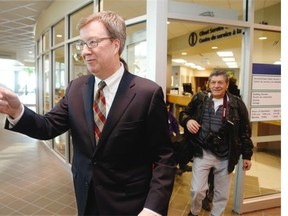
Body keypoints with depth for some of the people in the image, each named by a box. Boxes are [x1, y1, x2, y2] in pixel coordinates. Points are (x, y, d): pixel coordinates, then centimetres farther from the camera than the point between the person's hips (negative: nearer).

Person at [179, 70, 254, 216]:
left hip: (225, 156, 1)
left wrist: (247, 155, 5)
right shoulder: (199, 99, -4)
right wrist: (187, 121, -16)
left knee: (222, 193, 16)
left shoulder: (237, 103, -4)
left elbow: (245, 131, 3)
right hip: (202, 152, -1)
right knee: (197, 190, 2)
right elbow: (183, 114, 8)